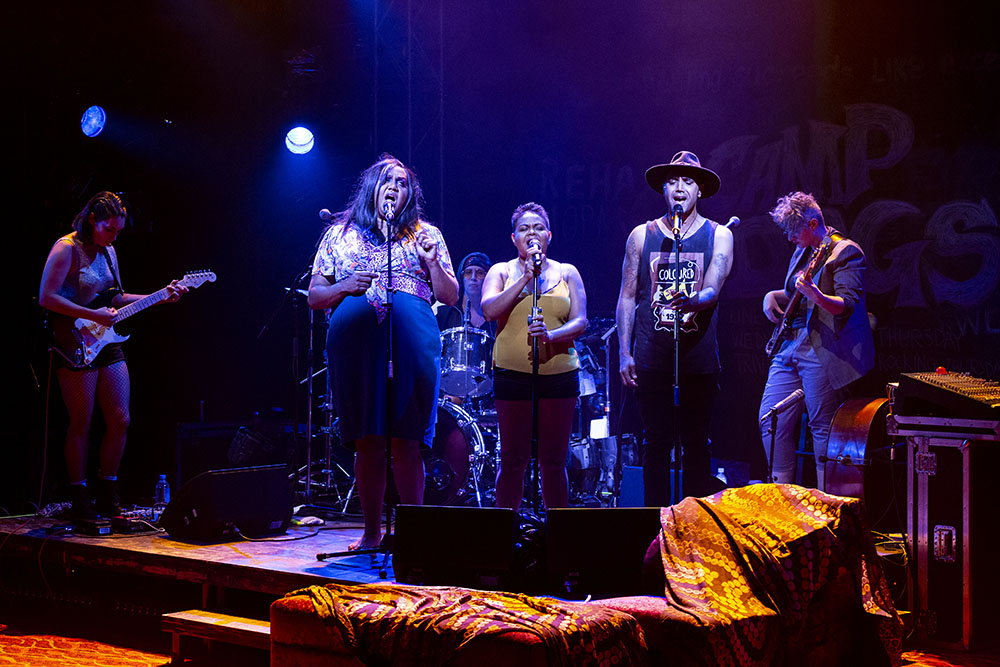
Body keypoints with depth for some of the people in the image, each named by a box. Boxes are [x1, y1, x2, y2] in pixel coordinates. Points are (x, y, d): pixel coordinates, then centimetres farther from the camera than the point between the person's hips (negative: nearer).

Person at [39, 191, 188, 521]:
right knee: (81, 424, -3)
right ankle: (80, 501, 5)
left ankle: (107, 498, 15)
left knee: (120, 420, 4)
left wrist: (161, 297, 9)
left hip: (107, 343, 8)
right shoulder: (66, 249, -10)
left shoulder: (108, 252, 14)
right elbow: (46, 298, -17)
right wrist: (93, 315, -20)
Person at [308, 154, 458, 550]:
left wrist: (433, 262, -4)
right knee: (367, 443, 2)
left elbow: (451, 297, 12)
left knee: (406, 443, -4)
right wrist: (345, 287, -4)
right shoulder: (341, 234, 16)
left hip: (413, 347, -1)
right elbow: (314, 296, 15)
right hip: (355, 347, 1)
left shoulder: (425, 235, 15)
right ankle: (372, 530, 12)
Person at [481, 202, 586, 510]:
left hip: (559, 374, 1)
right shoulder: (501, 271, 9)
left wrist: (550, 335, -19)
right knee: (513, 461, 1)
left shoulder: (567, 273, 11)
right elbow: (490, 310, -9)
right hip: (512, 373, -1)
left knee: (554, 462, 4)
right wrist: (526, 277, -12)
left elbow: (580, 321, 0)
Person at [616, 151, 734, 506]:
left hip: (699, 357, -1)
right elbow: (627, 297, 8)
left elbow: (713, 289, -9)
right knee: (657, 443, 4)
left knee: (696, 443, 4)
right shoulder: (641, 236, 7)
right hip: (652, 357, 1)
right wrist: (624, 353, 1)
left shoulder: (719, 235, 4)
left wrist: (691, 300, -33)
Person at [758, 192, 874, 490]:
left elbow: (847, 305, -19)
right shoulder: (802, 252, 18)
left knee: (822, 428, -5)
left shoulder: (846, 252, -7)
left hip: (823, 351, -9)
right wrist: (773, 297, 11)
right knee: (770, 421, 5)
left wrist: (816, 296, -36)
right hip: (790, 345, 9)